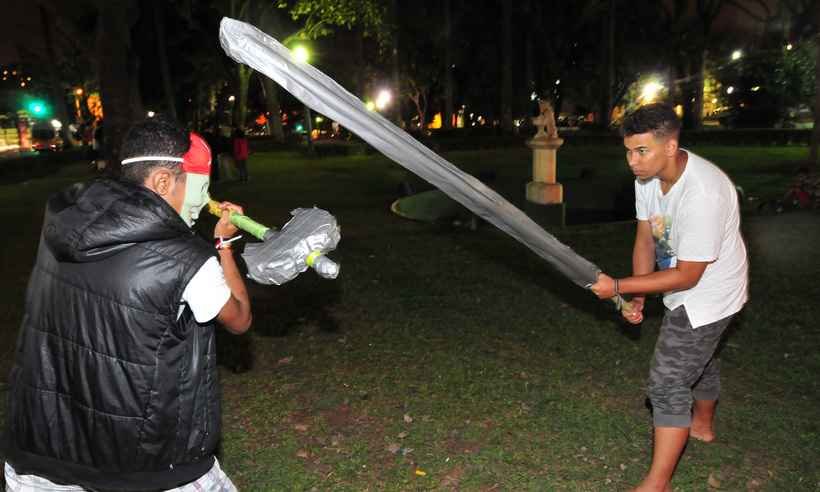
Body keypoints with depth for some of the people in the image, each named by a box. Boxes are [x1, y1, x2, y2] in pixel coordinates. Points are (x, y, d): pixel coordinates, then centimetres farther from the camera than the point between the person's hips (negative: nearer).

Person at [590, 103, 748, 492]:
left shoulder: (703, 193, -36)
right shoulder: (648, 175, -11)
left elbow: (687, 277, -31)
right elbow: (646, 240, -1)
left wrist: (618, 287, -29)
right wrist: (637, 299, -5)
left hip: (707, 295, -9)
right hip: (684, 288, 9)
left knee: (668, 382, -9)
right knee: (698, 358, 30)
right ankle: (702, 425, 57)